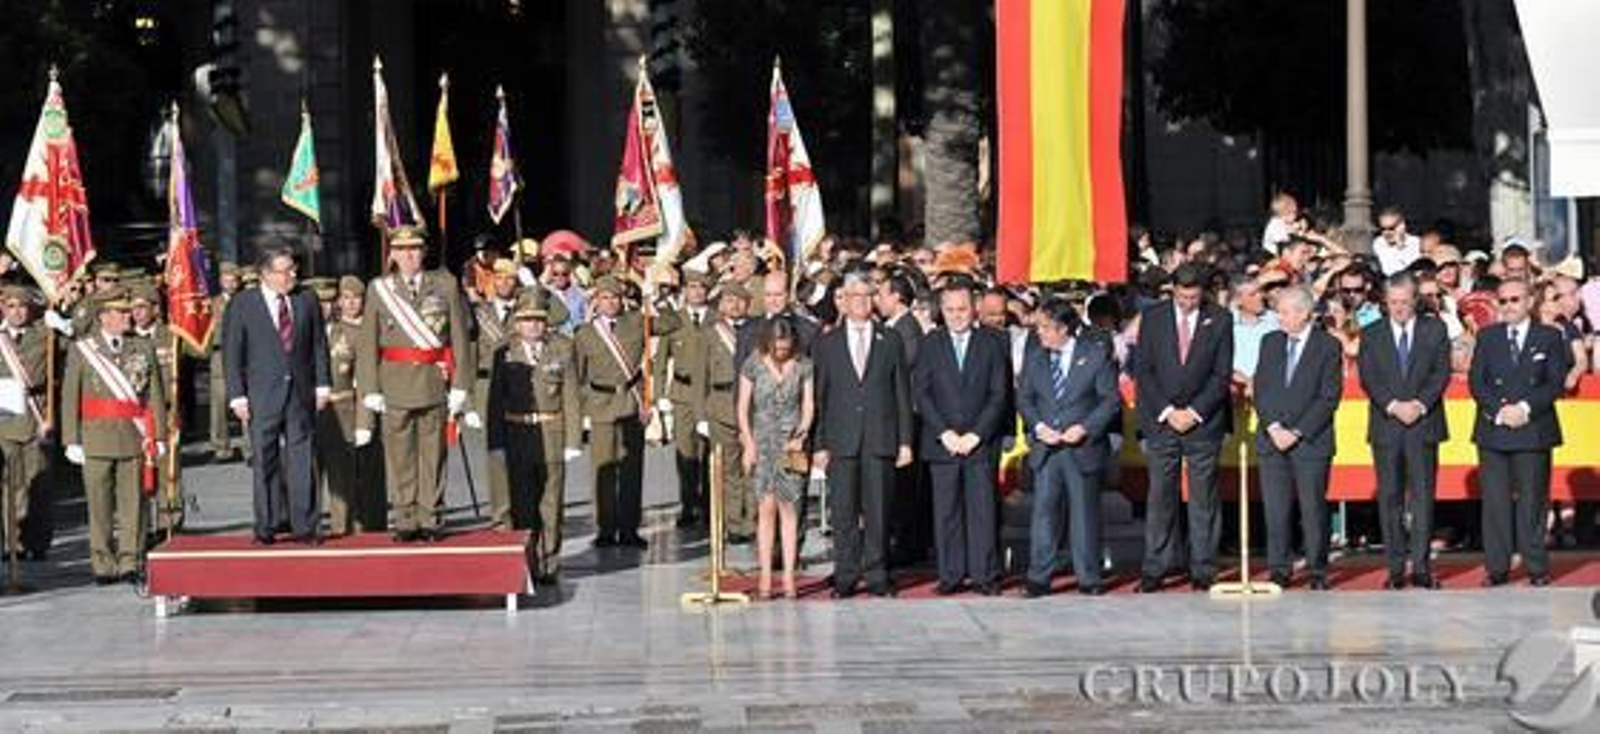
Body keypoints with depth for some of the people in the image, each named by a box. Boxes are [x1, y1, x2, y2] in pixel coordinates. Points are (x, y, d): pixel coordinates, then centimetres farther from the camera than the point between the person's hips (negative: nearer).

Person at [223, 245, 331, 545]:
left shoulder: (306, 300, 7)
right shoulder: (242, 305, -1)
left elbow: (319, 345, 11)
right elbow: (232, 354, -1)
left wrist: (322, 384, 5)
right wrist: (237, 395, -6)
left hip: (301, 394, 2)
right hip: (262, 397, -2)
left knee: (302, 461, 2)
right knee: (265, 463, 2)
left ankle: (304, 526, 7)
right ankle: (265, 528, 9)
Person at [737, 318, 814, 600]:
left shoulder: (803, 366, 2)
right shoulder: (753, 365, 0)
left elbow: (809, 405, 5)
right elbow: (743, 407, 4)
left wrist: (800, 436, -9)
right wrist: (748, 443, -3)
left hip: (791, 442, 0)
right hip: (762, 441, 0)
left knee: (788, 506, -2)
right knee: (766, 506, -5)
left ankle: (789, 577, -1)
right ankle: (765, 577, -4)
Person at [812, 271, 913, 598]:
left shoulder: (890, 340, 10)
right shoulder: (827, 343, 9)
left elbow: (902, 393, 8)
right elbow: (819, 396, 7)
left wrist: (905, 441, 2)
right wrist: (820, 444, 0)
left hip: (880, 439, 0)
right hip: (841, 441, 0)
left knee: (878, 511, 1)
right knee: (843, 512, -1)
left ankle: (876, 575, 9)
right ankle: (845, 577, 6)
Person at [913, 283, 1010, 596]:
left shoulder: (992, 344, 6)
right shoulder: (930, 344, 8)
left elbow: (999, 395, 2)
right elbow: (920, 393, 3)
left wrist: (976, 434, -7)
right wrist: (944, 433, -7)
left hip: (981, 441, -1)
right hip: (941, 442, 1)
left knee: (983, 509, -3)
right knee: (946, 511, 1)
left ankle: (984, 575, 1)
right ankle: (950, 575, 5)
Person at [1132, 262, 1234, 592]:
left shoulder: (1219, 320, 2)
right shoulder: (1152, 317, 4)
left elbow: (1222, 374, 0)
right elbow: (1142, 370, 1)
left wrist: (1194, 412, -9)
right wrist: (1167, 411, -7)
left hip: (1204, 420, -1)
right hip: (1160, 420, 1)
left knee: (1203, 498, 1)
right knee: (1160, 496, 0)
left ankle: (1203, 569, 5)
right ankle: (1154, 568, 4)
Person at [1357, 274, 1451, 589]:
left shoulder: (1435, 330, 8)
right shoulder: (1372, 335, 9)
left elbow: (1442, 372, 1)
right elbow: (1368, 377, 0)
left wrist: (1420, 404, -13)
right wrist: (1393, 406, -13)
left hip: (1424, 423, -1)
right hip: (1385, 426, 1)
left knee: (1423, 495, -5)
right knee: (1390, 498, 1)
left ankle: (1421, 566, -4)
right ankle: (1396, 568, 4)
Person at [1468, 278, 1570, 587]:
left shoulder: (1550, 337, 7)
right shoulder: (1487, 337, 12)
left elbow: (1556, 383, 0)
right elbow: (1476, 381, 5)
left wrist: (1525, 408, -13)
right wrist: (1499, 410, -10)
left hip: (1533, 429, -2)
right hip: (1493, 430, 2)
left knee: (1532, 500, 0)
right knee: (1495, 502, 0)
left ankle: (1537, 568, 6)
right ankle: (1497, 569, 5)